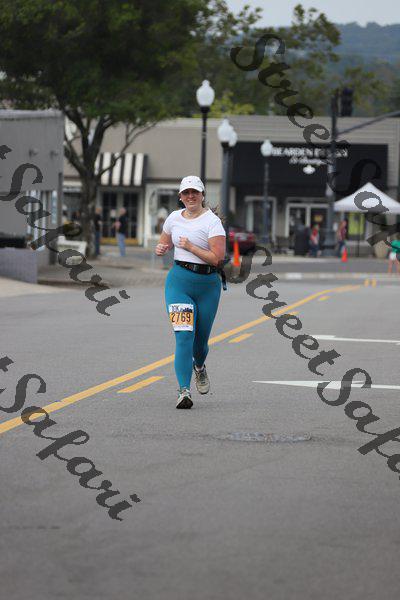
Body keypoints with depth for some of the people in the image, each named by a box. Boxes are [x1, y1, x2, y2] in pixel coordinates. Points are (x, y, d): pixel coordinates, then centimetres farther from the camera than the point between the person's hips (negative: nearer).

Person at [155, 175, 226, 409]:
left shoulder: (212, 221, -8)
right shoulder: (174, 217, 8)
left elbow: (218, 257, -17)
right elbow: (165, 242, 27)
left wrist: (190, 246, -16)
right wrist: (161, 248, 4)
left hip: (208, 284, -2)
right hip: (179, 281, 2)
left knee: (201, 338, 10)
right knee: (184, 335, -15)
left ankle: (199, 366, 47)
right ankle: (184, 390, -20)